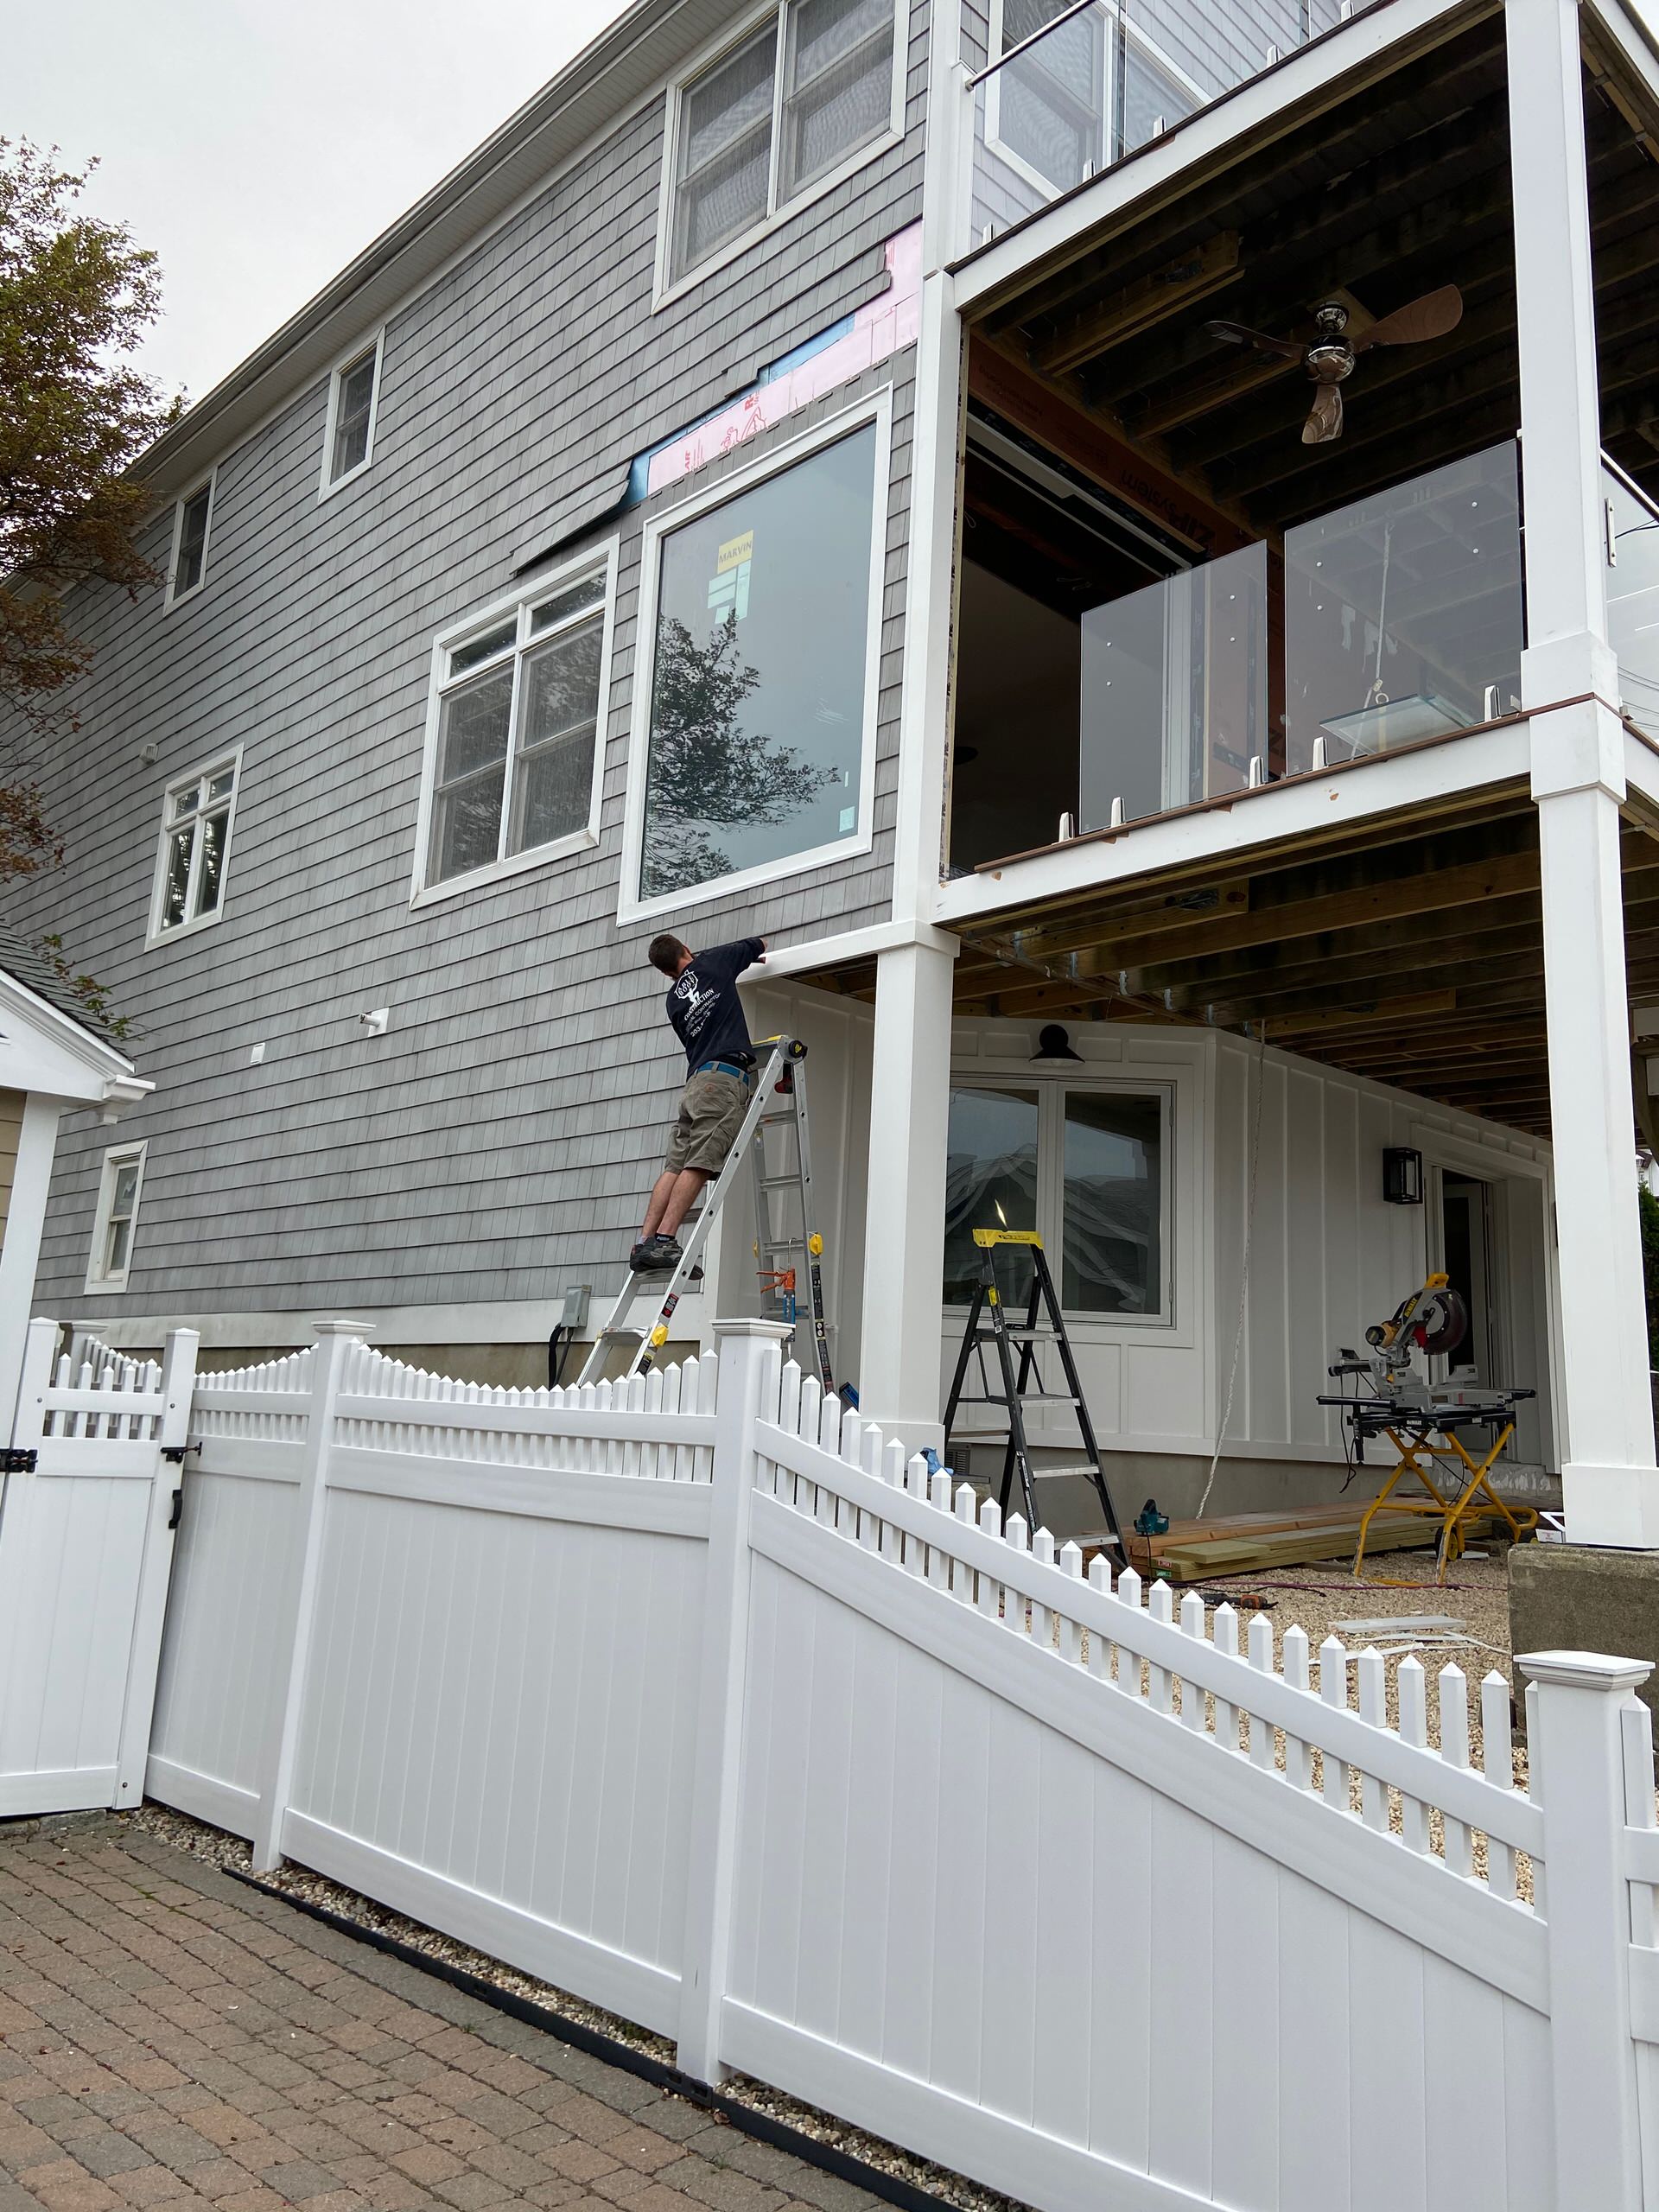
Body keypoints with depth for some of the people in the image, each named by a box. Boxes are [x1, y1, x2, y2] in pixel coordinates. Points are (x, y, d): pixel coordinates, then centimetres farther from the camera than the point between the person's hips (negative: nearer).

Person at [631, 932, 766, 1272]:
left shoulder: (674, 999, 23)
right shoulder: (712, 962, 10)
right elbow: (759, 943, 23)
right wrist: (751, 956, 47)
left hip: (695, 1081, 6)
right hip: (725, 1074, -6)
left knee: (675, 1166, 2)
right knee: (699, 1165, -14)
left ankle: (645, 1241, -7)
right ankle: (664, 1240, -22)